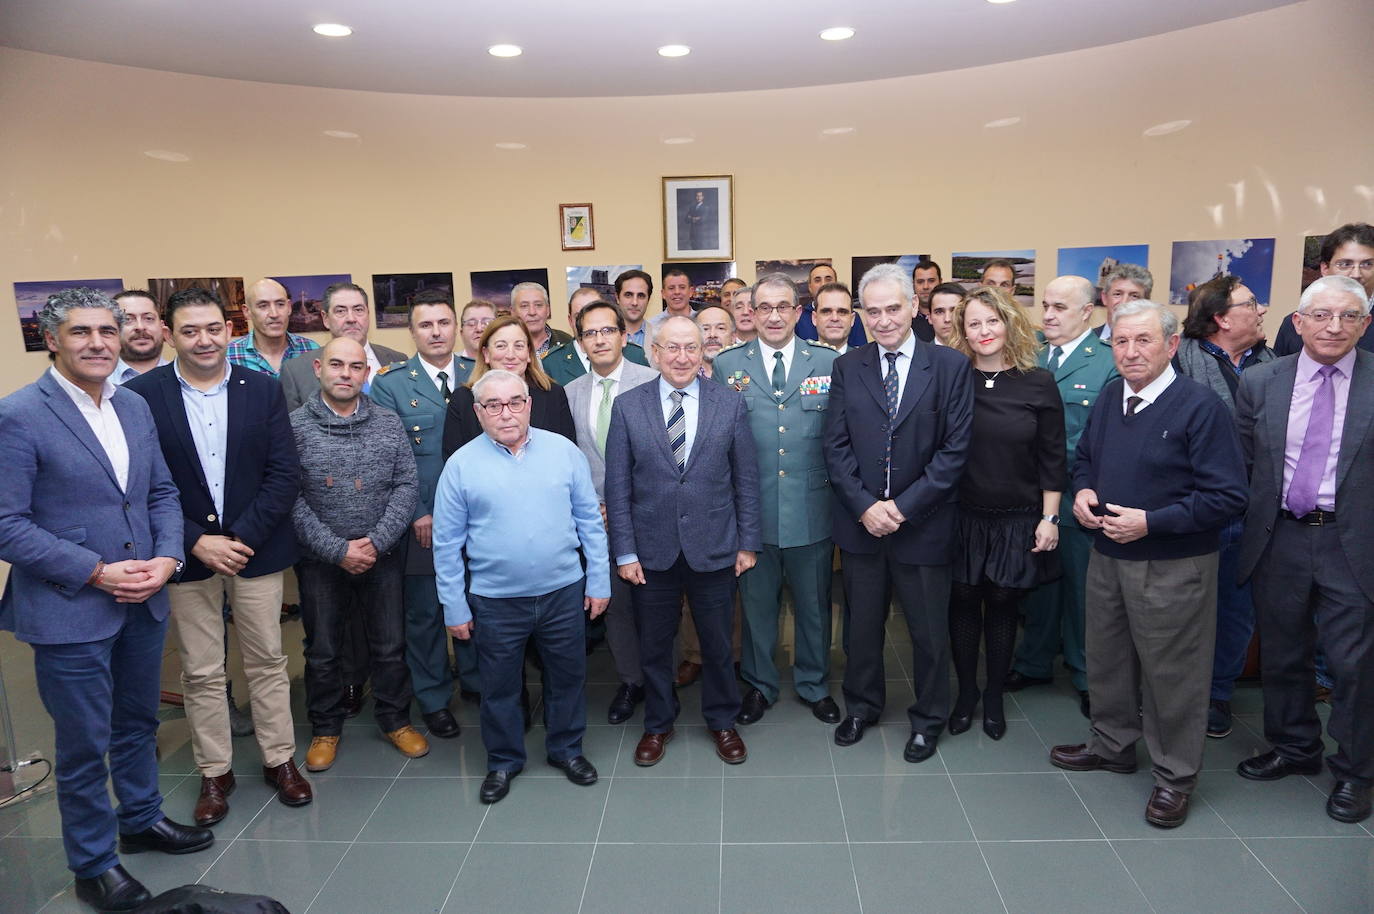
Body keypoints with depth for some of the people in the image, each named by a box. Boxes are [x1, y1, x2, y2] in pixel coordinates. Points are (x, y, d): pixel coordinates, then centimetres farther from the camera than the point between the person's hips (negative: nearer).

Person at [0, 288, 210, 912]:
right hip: (70, 612, -6)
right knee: (84, 746, 10)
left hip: (144, 601, 6)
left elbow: (162, 492, 10)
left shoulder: (135, 408, 6)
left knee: (138, 723, 22)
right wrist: (96, 572, -19)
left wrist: (167, 558, -6)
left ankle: (141, 820, 44)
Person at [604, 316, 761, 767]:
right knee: (653, 646, 15)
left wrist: (747, 543, 0)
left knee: (718, 644, 15)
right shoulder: (627, 406, -2)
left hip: (714, 550, 0)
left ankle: (722, 721, 37)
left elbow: (746, 479, 2)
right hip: (652, 553, 0)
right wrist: (624, 552, -5)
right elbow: (617, 486, -2)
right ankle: (657, 724, 37)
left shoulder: (730, 404, -1)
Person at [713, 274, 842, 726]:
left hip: (813, 511, 0)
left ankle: (814, 684, 36)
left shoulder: (829, 363, 0)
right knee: (757, 603, 15)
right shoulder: (726, 365, 1)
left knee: (814, 604, 15)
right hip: (751, 512, 0)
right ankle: (759, 684, 35)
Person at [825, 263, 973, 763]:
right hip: (860, 522, 2)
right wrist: (864, 506, -12)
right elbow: (836, 446, 0)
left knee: (929, 630, 11)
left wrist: (903, 506, -14)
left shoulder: (952, 366, -5)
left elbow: (956, 449, -9)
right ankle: (861, 706, 38)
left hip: (923, 523, -2)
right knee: (862, 624, 16)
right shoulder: (846, 368, 2)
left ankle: (928, 719, 33)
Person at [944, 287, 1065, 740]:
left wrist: (1049, 519, -3)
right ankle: (966, 691, 27)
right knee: (963, 601, 9)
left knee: (1002, 603, 10)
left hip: (1017, 519, 0)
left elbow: (1052, 459, 0)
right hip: (962, 516, 0)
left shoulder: (1038, 384, -3)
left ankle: (994, 696, 28)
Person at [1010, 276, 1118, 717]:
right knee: (1037, 581, 17)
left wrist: (1063, 457, -18)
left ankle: (1087, 676, 27)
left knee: (1082, 589, 10)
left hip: (1077, 496, -4)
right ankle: (1035, 662, 34)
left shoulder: (1108, 362, -9)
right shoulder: (1031, 357, 7)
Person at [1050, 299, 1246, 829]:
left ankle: (1175, 776, 26)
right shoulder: (1108, 400, 5)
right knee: (1106, 659, 20)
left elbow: (1227, 496, -18)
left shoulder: (1201, 407, -16)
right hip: (1107, 556, 7)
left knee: (1172, 672, 7)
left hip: (1172, 566, -6)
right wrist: (1082, 490, -2)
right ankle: (1112, 745, 41)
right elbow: (1085, 458, 19)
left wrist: (1151, 522, -23)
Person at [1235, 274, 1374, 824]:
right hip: (1278, 541, 2)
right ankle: (1294, 749, 37)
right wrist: (1250, 520, 2)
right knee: (1282, 655, 16)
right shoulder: (1259, 382, 2)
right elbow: (1240, 463, 6)